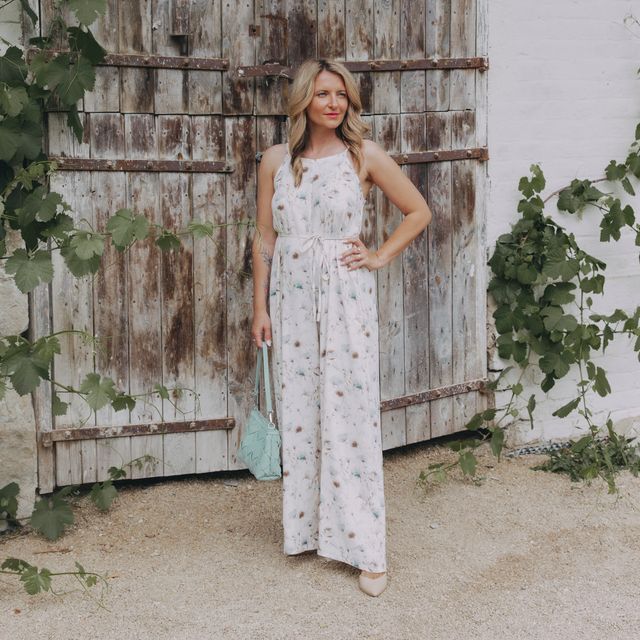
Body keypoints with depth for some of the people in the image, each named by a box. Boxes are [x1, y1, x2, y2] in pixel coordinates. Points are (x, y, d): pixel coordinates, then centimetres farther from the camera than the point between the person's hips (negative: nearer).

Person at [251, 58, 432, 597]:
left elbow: (419, 212, 6)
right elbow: (265, 238, 8)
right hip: (292, 299, 3)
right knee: (298, 415, 8)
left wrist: (380, 257, 0)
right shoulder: (276, 161, 5)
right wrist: (260, 307, 5)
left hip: (346, 298, -3)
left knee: (350, 416, -2)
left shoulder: (364, 157, -1)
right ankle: (306, 528, 23)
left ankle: (364, 547, 6)